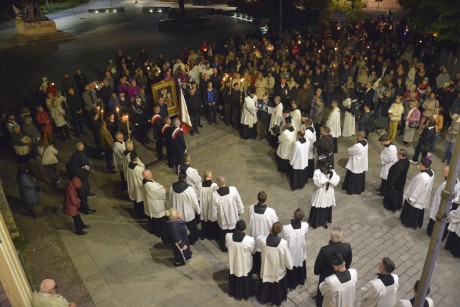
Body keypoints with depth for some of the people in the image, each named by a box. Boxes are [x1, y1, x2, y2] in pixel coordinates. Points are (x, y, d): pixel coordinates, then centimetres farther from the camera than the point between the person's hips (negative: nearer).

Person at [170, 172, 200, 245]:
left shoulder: (172, 187, -17)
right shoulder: (189, 189, -32)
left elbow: (170, 200, 0)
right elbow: (195, 202, -20)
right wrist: (198, 210, -1)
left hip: (177, 213, 4)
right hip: (188, 214, -3)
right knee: (191, 228, 24)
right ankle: (191, 240, 46)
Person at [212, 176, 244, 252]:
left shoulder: (215, 195, -27)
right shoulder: (233, 190, -25)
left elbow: (214, 210, -15)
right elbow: (239, 202, -12)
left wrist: (215, 217, 5)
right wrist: (240, 211, 7)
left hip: (223, 220, -1)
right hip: (234, 218, 1)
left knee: (223, 235, 27)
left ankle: (224, 247, 48)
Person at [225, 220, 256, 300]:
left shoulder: (228, 236, -27)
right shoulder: (250, 240, -34)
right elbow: (253, 251, -12)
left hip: (233, 264, 2)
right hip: (245, 265, -2)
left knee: (234, 278, 30)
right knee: (245, 280, 27)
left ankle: (234, 293, 54)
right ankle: (246, 294, 51)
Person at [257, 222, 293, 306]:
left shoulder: (261, 240, -29)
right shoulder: (283, 243, -31)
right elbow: (287, 258, -17)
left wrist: (269, 234, 11)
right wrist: (290, 266, 4)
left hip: (266, 270, 1)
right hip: (278, 271, -1)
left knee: (266, 285, 30)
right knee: (277, 286, 29)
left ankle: (264, 298, 55)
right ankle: (277, 299, 53)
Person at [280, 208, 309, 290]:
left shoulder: (285, 228, -35)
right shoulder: (305, 225, -25)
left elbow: (280, 238, -16)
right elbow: (305, 235, -4)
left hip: (290, 252, -3)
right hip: (300, 251, 3)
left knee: (291, 268, 24)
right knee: (301, 266, 30)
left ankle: (291, 283, 46)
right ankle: (301, 280, 54)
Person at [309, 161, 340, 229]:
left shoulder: (332, 172, -9)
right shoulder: (317, 172, -20)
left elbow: (336, 182, -14)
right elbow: (318, 183, -31)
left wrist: (331, 176, -28)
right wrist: (324, 175, -32)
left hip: (328, 194, 4)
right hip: (319, 194, -3)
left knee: (327, 208, 19)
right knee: (317, 209, 11)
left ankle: (324, 221, 41)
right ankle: (314, 222, 32)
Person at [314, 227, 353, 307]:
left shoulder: (324, 250, -40)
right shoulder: (347, 247, -30)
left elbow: (318, 263, -22)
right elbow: (349, 261, -9)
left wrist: (316, 272, 0)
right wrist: (345, 269, 12)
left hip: (326, 275, -3)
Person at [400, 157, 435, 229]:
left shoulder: (422, 177, -36)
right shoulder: (431, 172, -7)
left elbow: (417, 189, -28)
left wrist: (411, 198, -18)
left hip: (417, 198, -8)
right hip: (423, 197, 8)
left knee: (412, 211, 15)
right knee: (419, 211, 25)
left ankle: (408, 223, 33)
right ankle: (417, 223, 42)